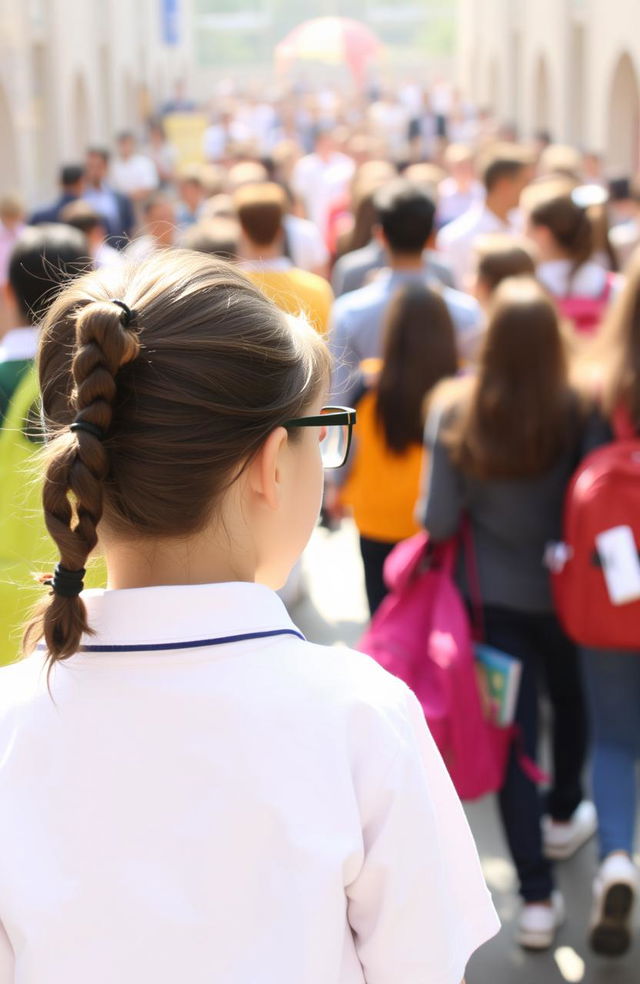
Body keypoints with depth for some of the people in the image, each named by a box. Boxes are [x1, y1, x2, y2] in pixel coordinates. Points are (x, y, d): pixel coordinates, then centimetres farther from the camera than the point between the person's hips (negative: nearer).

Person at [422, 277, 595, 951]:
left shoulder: (456, 412, -16)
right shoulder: (579, 410, -20)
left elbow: (438, 522, -14)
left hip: (491, 593, 0)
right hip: (564, 590, 0)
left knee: (514, 731, 7)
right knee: (570, 700, 28)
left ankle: (537, 897, 4)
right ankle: (562, 817, 52)